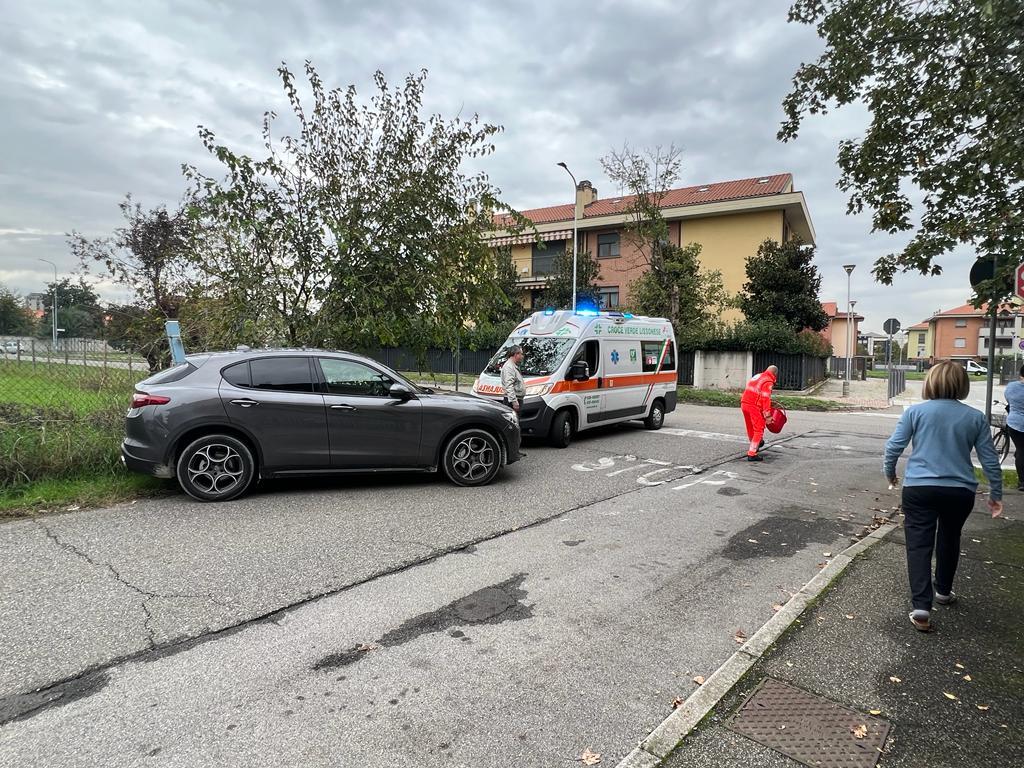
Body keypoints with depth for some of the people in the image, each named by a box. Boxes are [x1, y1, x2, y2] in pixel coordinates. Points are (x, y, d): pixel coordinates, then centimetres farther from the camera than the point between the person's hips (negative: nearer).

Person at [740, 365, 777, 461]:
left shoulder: (757, 376, 16)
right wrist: (767, 415, -16)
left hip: (744, 404, 8)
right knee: (758, 430, -1)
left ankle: (754, 445, 46)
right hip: (755, 407, -8)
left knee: (750, 428, 24)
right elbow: (766, 399, -16)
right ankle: (752, 454, -3)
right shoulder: (768, 382, -9)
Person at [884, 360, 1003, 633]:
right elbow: (990, 460, 7)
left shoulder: (915, 411, -4)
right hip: (960, 491, 3)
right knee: (949, 540, 23)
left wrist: (889, 473, 13)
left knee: (919, 545, 0)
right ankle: (943, 590, 41)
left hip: (919, 489, -2)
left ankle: (921, 606, -9)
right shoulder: (976, 417, 3)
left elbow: (894, 446, -4)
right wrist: (996, 493, 18)